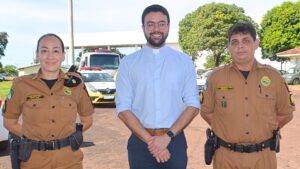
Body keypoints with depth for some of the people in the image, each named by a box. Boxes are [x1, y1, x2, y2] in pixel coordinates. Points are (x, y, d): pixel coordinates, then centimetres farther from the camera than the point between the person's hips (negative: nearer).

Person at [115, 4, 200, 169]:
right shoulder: (128, 63, 0)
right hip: (140, 142, 0)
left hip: (175, 142, 0)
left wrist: (168, 136, -12)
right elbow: (123, 108, -4)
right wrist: (150, 140, -12)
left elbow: (193, 105, -1)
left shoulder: (184, 61, 2)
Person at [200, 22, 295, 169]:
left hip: (263, 156, 1)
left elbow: (285, 113, 8)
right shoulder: (216, 76, -3)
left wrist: (262, 131, 3)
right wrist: (227, 130, 0)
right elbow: (207, 112, 6)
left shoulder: (273, 76, -1)